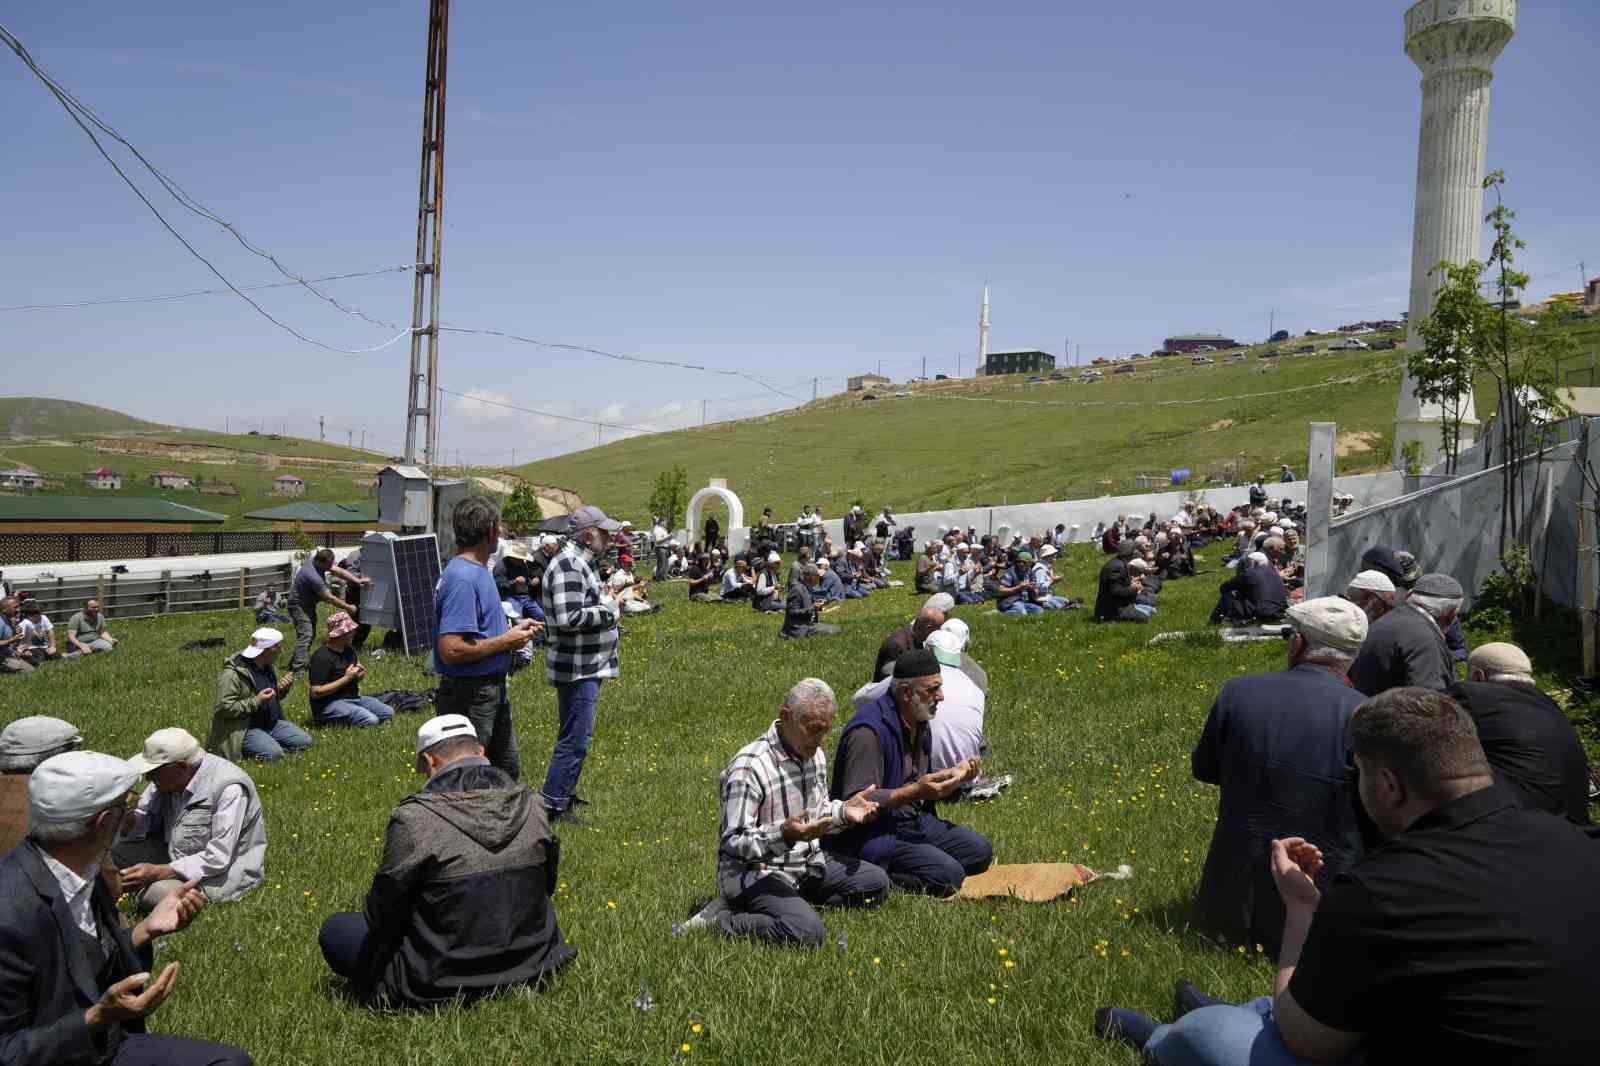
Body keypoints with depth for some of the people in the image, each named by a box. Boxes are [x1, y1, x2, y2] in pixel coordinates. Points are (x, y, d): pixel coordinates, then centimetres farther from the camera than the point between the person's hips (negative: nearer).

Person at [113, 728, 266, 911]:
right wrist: (127, 821, -18)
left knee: (156, 894, -28)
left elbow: (217, 860, -29)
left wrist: (157, 872, -30)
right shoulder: (169, 775, -6)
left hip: (217, 874, -6)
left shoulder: (229, 789, -29)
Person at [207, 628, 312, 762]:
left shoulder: (267, 667, 10)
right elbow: (224, 707, -23)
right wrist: (256, 701, -25)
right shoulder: (234, 674, -17)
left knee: (305, 741, -4)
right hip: (244, 729, -8)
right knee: (273, 754, -29)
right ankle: (244, 750, -3)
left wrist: (282, 689, 2)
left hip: (272, 724, 8)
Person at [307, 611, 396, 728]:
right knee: (370, 720, -27)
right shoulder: (322, 657, -17)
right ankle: (330, 722, -5)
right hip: (329, 704, -9)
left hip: (353, 697, 9)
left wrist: (357, 676, 0)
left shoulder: (349, 649, 11)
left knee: (388, 712, -6)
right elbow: (316, 692, -22)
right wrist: (346, 678, -21)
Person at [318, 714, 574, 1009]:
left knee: (334, 928, 16)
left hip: (441, 986, -3)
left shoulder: (413, 818, -20)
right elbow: (549, 884, 7)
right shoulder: (530, 804, -6)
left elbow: (382, 908, -9)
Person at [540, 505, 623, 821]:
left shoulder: (579, 563, 13)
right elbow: (568, 618, -28)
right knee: (575, 738, -6)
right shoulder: (568, 566, -20)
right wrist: (608, 609, -16)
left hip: (587, 665, 11)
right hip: (577, 668, -11)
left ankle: (564, 791, 32)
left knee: (574, 734, 20)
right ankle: (553, 804, 0)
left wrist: (607, 599, 7)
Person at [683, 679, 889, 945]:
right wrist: (784, 835, -38)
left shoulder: (815, 754, 5)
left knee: (877, 883, 3)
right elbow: (733, 842, -23)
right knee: (807, 932, -30)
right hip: (753, 872, -9)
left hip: (806, 863, 9)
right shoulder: (749, 766, -23)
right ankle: (720, 919, -9)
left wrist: (844, 811, -3)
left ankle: (796, 901, 5)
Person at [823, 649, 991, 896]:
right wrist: (917, 791, -31)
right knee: (949, 876, -22)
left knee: (980, 852, 6)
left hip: (914, 821, 10)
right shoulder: (868, 731, -22)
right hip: (872, 832, -10)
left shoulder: (920, 723, 10)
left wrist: (953, 775, 3)